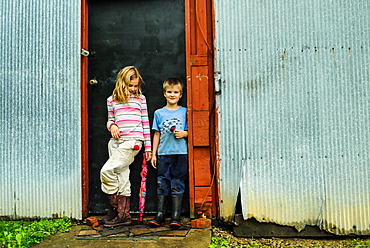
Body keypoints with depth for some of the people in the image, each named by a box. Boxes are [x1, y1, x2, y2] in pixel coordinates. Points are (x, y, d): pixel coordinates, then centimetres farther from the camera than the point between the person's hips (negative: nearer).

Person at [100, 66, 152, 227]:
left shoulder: (140, 98, 8)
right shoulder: (112, 100, 14)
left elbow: (145, 122, 7)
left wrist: (148, 146, 6)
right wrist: (112, 126, -5)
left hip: (132, 141, -4)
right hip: (116, 142, 4)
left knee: (106, 171, -15)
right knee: (122, 178, 7)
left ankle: (114, 208, 1)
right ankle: (123, 215, 16)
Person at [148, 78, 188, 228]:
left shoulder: (185, 112, 5)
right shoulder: (159, 113, 9)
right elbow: (157, 134, 11)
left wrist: (184, 133, -12)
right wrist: (153, 154, 9)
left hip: (180, 153, -1)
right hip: (163, 154, 2)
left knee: (177, 185, 1)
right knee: (162, 184, 5)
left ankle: (175, 217, 7)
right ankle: (160, 216, 11)